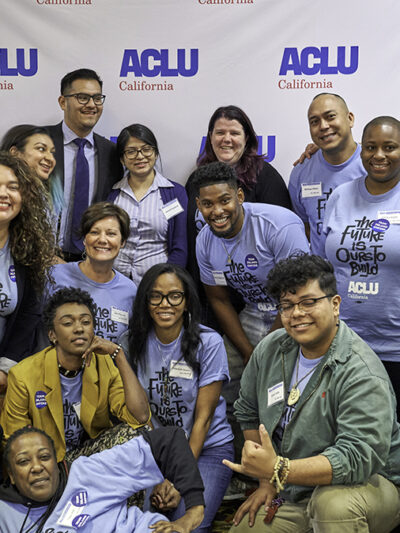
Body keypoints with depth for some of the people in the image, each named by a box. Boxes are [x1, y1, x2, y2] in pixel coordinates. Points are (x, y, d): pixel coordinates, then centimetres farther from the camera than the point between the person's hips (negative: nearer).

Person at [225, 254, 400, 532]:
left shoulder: (362, 373, -23)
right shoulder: (270, 349, -1)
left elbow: (358, 457, -32)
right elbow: (248, 412, 11)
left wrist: (279, 470, -42)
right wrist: (267, 481, 6)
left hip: (368, 485, -7)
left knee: (333, 502, -37)